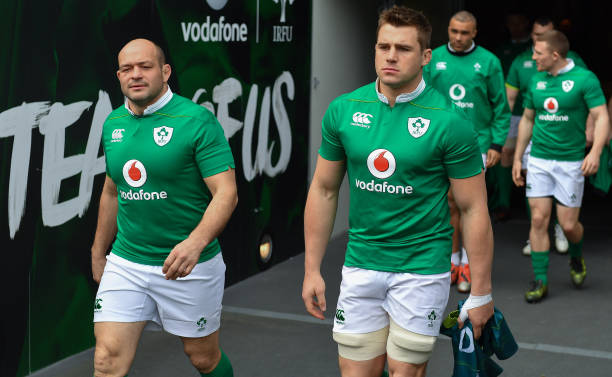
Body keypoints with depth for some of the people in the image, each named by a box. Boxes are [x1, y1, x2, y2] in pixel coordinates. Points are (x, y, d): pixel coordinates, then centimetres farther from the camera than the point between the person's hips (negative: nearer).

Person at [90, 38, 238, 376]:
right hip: (125, 264, 4)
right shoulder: (113, 124, 6)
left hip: (188, 265, -4)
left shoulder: (197, 120, -13)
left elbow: (226, 192, -19)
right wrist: (98, 253, 23)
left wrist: (195, 242, -34)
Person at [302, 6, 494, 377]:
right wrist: (312, 270, 7)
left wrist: (481, 294, -7)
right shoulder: (344, 110, -1)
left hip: (422, 267, -3)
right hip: (361, 263, 3)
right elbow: (324, 190, 8)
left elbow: (474, 209, -8)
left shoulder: (449, 121, -12)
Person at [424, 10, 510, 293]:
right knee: (449, 204, 8)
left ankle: (468, 263, 11)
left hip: (476, 145, -2)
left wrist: (497, 144, -2)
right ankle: (452, 259, 21)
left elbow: (501, 107, 3)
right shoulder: (434, 59, 5)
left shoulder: (488, 62, 1)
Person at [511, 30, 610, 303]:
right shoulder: (536, 81, 7)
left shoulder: (584, 79, -8)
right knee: (538, 220, -2)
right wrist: (517, 158, 15)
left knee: (568, 224, 1)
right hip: (538, 160, 4)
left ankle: (576, 257, 34)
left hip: (570, 161, -4)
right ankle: (540, 280, 6)